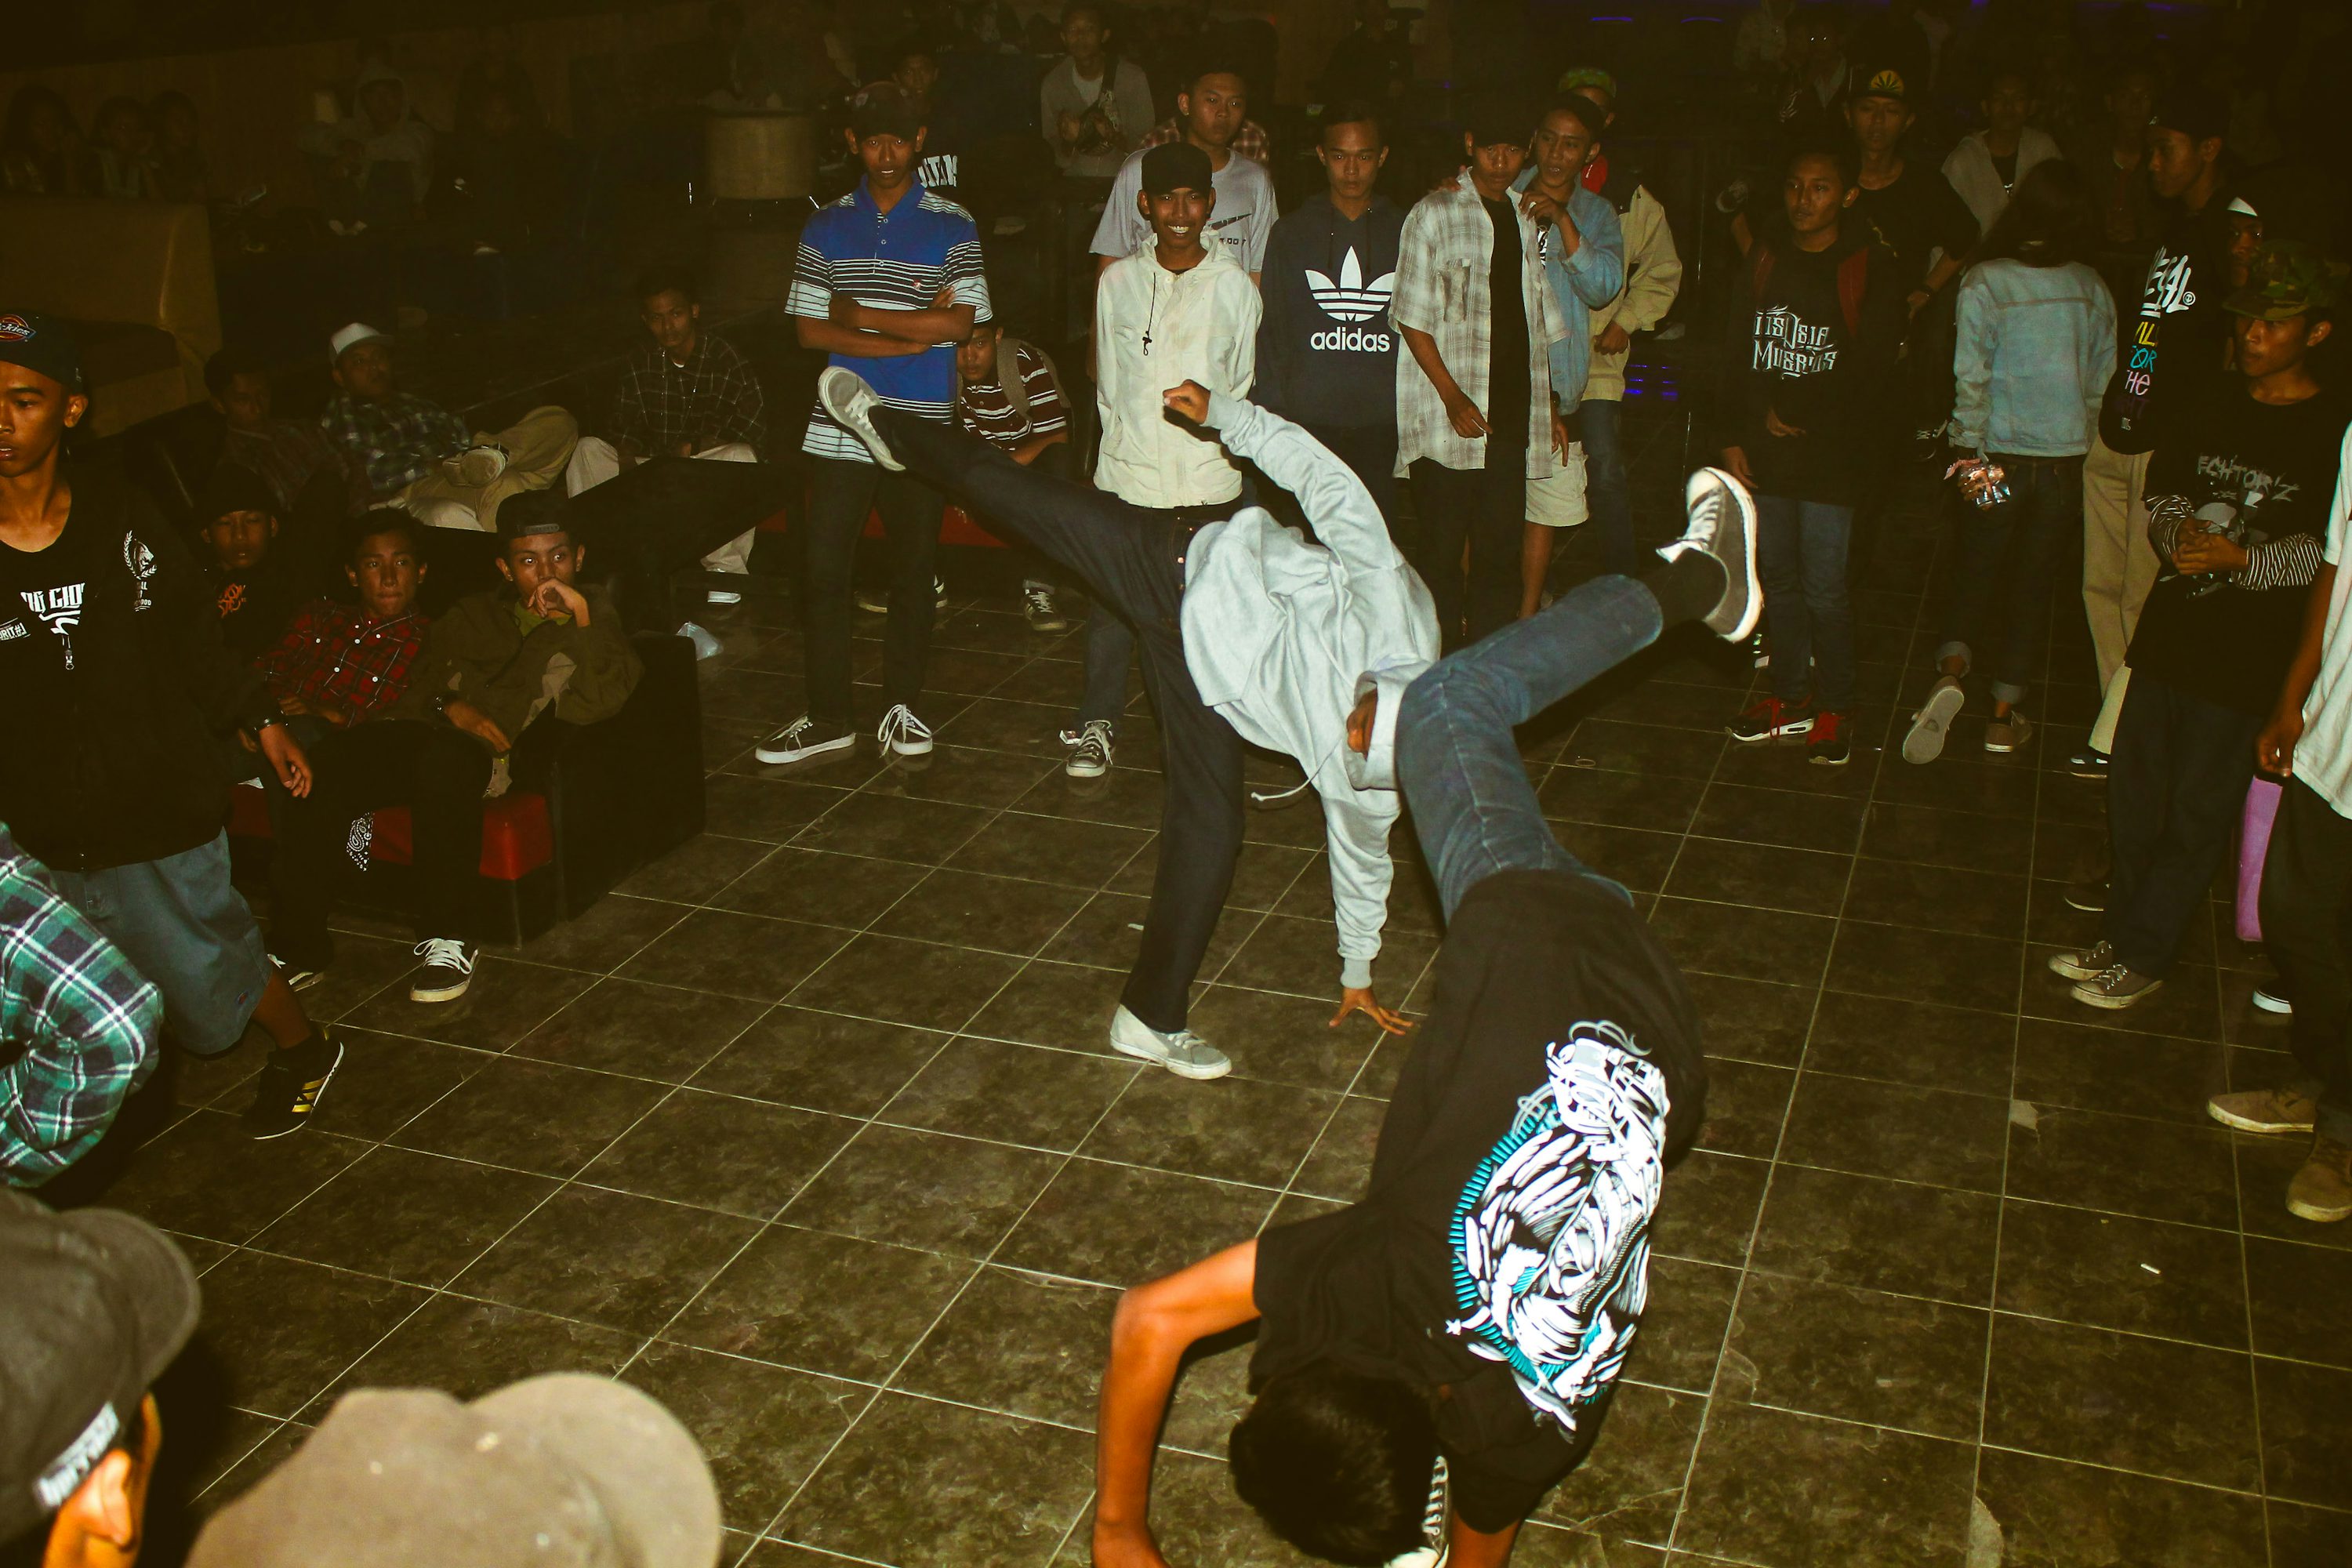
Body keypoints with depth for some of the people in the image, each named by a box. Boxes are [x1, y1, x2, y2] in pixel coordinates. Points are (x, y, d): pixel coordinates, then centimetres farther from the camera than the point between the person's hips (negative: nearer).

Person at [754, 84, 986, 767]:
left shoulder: (951, 226, 2)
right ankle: (828, 716, 10)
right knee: (823, 572, 0)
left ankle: (901, 707, 21)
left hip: (919, 428, -1)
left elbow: (959, 323, -9)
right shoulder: (826, 225, 8)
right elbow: (810, 330, 0)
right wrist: (908, 337, -10)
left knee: (913, 571, 7)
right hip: (841, 423, 2)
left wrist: (857, 314, -8)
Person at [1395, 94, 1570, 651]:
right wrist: (1453, 397, -13)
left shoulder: (1526, 220, 16)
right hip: (1449, 418, -5)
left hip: (1513, 416, 5)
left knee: (1501, 546, 5)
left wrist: (1550, 407, 17)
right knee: (1443, 548, 0)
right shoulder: (1435, 213, -1)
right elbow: (1412, 318, -5)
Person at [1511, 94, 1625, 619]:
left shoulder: (1596, 214, 8)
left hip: (1556, 387, 2)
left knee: (1543, 509, 8)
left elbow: (1603, 286, -9)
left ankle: (1527, 618, 22)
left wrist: (1562, 219, -18)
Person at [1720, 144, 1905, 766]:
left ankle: (1835, 708, 12)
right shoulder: (1766, 261, 10)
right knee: (1778, 577, 11)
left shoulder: (1872, 269, -5)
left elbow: (1871, 370, -9)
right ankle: (1790, 697, 24)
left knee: (1824, 588, -2)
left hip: (1831, 453, -4)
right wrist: (1735, 436, 6)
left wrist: (1799, 414, -9)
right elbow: (1739, 353, 11)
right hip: (1765, 451, 5)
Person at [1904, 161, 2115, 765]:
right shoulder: (2092, 289, -2)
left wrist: (1970, 454, -7)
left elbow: (1972, 380, -14)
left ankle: (1950, 673, -16)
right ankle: (2004, 716, 17)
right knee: (2032, 583, 12)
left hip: (2001, 456, -2)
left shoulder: (1984, 284, -12)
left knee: (1976, 571, 10)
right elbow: (2102, 381, 4)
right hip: (2068, 459, 2)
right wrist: (2085, 446, 15)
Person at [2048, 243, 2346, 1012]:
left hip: (2248, 660, -5)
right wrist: (2180, 531, -6)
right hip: (2169, 632, 5)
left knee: (2198, 816, 5)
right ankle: (2121, 933, 31)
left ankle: (2143, 958, 18)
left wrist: (2243, 559, -21)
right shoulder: (2206, 403, 7)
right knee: (2134, 795, 14)